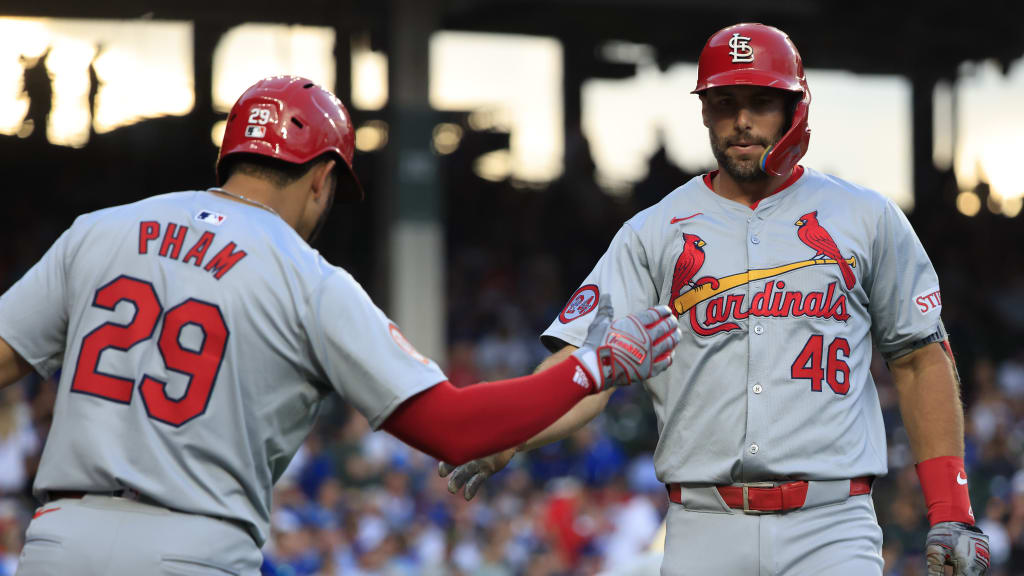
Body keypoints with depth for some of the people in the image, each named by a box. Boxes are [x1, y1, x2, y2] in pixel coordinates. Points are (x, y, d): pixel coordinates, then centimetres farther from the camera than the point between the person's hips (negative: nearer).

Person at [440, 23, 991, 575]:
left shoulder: (866, 219, 11)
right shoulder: (652, 235, 9)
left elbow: (920, 360, 14)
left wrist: (951, 512, 5)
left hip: (831, 529, -1)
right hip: (703, 530, 1)